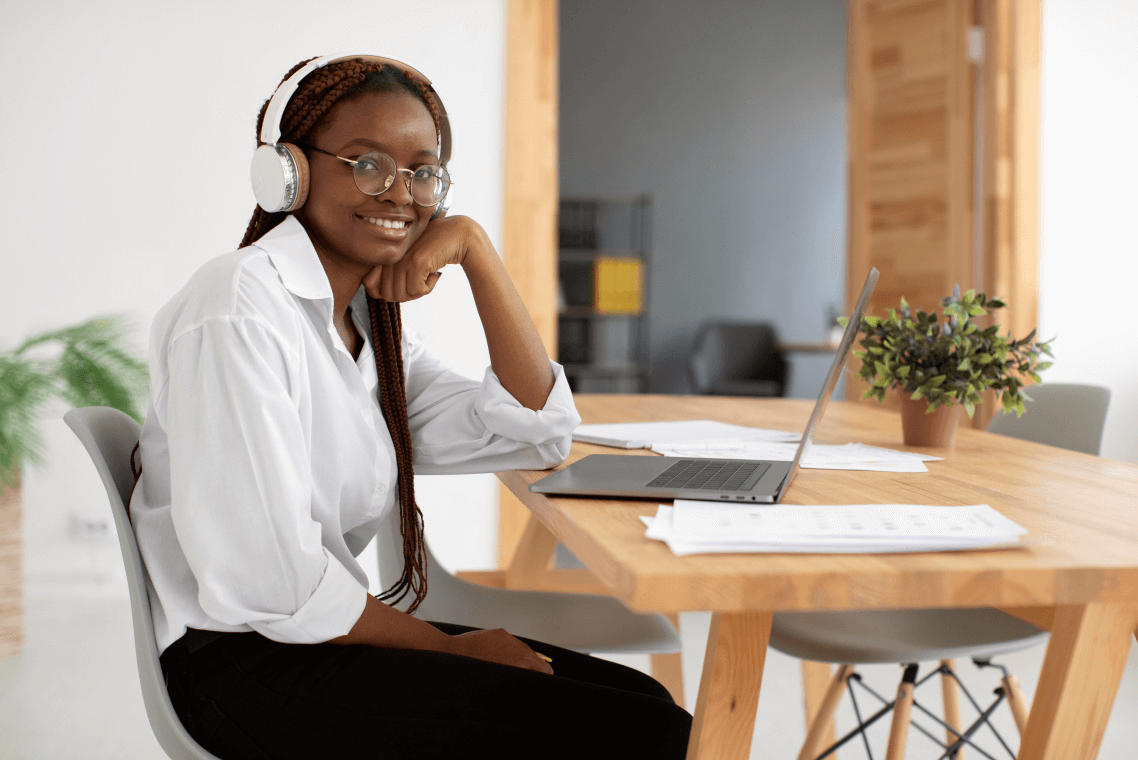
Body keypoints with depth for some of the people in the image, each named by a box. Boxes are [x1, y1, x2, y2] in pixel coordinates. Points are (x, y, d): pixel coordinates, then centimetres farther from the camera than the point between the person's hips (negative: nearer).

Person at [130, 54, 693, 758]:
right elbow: (270, 581, -22)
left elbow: (540, 431, 6)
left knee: (643, 699, 0)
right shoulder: (236, 311, -16)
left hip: (329, 634, 9)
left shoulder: (372, 322, 12)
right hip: (243, 668, -9)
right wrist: (451, 648, -10)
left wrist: (475, 247, -1)